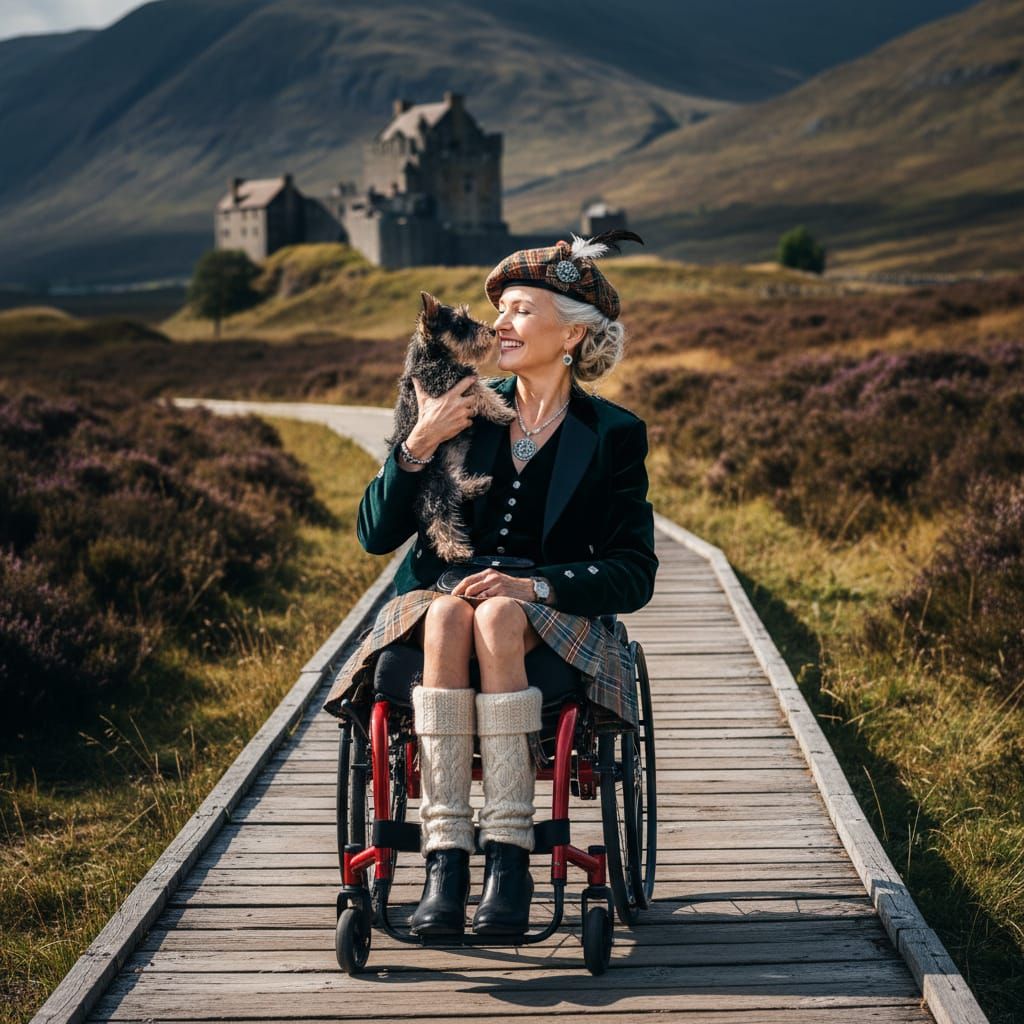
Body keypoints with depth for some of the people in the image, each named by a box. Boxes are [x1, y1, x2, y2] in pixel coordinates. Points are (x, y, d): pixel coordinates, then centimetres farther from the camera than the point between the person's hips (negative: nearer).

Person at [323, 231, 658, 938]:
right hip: (439, 594, 2)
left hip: (553, 618, -2)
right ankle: (444, 862, -40)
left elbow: (634, 575, -3)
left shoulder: (613, 435, 4)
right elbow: (376, 535, 3)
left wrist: (535, 587, -19)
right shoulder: (464, 410, 9)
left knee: (496, 619, -36)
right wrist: (419, 443, -12)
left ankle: (510, 862, -38)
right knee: (446, 617, -34)